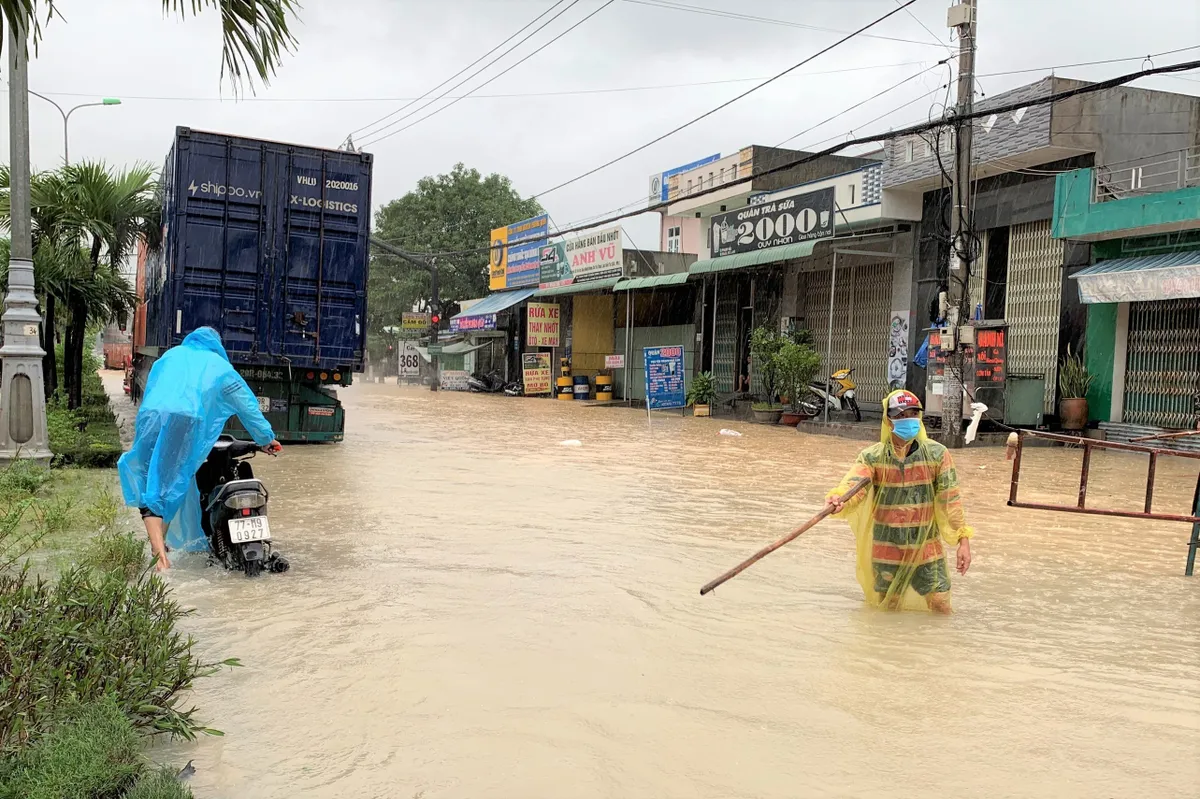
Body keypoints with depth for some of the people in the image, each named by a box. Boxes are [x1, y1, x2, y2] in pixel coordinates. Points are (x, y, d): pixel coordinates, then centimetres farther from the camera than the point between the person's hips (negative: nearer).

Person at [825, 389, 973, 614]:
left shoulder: (937, 454, -5)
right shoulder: (872, 457, -7)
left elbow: (951, 498, -2)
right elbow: (854, 484, -24)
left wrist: (963, 539, -6)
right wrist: (839, 499, -46)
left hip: (927, 548, 0)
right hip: (886, 550, 0)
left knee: (941, 608, 1)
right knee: (888, 610, 11)